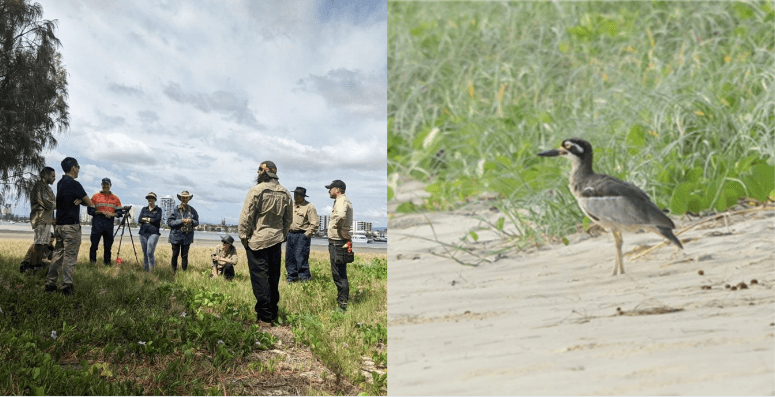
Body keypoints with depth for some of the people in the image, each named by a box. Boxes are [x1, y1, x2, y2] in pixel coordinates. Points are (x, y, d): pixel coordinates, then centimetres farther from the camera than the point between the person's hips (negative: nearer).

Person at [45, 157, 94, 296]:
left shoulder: (60, 183, 14)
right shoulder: (74, 184, -12)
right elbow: (89, 203, -7)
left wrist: (79, 200, -1)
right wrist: (81, 200, 12)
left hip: (59, 225, 8)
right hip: (71, 225, -8)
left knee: (57, 254, 11)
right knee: (70, 256, -5)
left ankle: (50, 284, 10)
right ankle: (66, 286, -6)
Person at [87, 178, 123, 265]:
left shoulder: (115, 198, 13)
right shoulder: (96, 196, 7)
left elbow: (119, 212, 11)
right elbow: (90, 210, 2)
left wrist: (112, 214, -9)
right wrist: (102, 212, -10)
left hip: (109, 223, 2)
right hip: (97, 223, -2)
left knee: (108, 245, 6)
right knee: (94, 243, -4)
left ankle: (107, 263, 13)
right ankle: (92, 262, 2)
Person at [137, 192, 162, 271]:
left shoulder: (158, 210, 8)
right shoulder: (144, 209, 18)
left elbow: (158, 220, -7)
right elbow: (139, 220, 6)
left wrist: (146, 219, 1)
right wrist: (151, 220, -4)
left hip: (153, 233, -4)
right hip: (143, 232, 4)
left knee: (150, 253, -15)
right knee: (145, 253, 5)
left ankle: (152, 270, -12)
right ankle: (145, 270, 11)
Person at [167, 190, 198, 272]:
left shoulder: (192, 210, 6)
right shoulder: (175, 210, -3)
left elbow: (197, 222, 11)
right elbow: (169, 222, -8)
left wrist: (191, 221, -11)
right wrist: (181, 221, -16)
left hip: (187, 237, 2)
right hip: (176, 236, -2)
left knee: (185, 255, 5)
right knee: (175, 254, 3)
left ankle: (184, 271, 11)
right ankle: (174, 271, 13)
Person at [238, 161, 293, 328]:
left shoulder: (256, 190, -12)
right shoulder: (285, 193, 8)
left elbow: (246, 217, -12)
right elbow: (288, 219, 14)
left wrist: (244, 237, -2)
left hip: (257, 240, -6)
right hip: (276, 241, 6)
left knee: (260, 278, -2)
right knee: (273, 278, 15)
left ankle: (265, 317, -3)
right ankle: (273, 313, 22)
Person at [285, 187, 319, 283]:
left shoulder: (309, 207, -7)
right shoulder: (291, 205, 14)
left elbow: (315, 223, -9)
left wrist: (307, 234, -12)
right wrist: (287, 231, 12)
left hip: (302, 235, -7)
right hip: (290, 234, 7)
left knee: (300, 258, -9)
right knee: (289, 258, 9)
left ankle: (305, 278, 1)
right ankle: (292, 277, 20)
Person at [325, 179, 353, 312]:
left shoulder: (342, 201, -16)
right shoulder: (341, 201, 18)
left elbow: (341, 216, -35)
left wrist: (337, 226, -19)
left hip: (339, 243, -11)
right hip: (337, 242, 11)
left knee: (339, 274, -7)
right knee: (339, 273, 17)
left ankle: (343, 303, -5)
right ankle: (342, 299, 25)